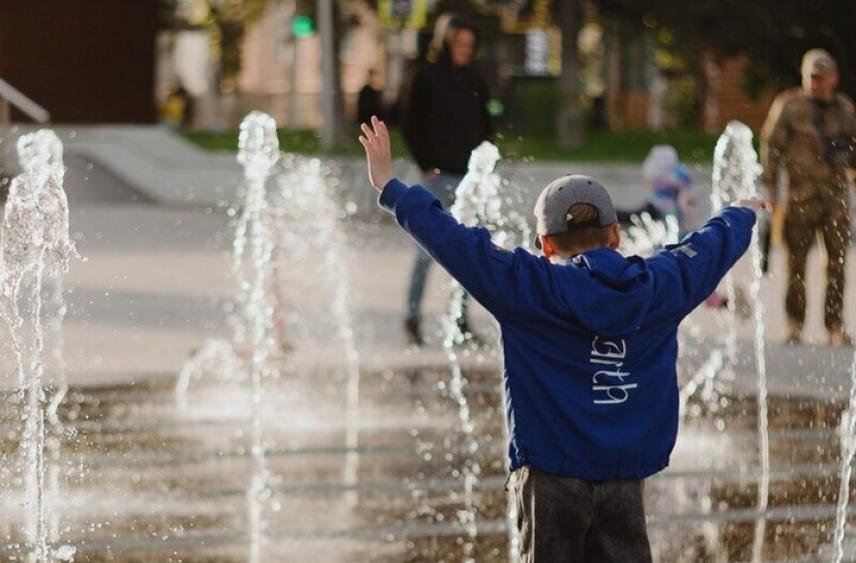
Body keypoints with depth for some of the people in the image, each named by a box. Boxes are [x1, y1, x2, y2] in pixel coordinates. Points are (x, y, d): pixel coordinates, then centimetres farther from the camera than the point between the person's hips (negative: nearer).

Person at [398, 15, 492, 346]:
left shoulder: (474, 81, 12)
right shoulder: (428, 77, -3)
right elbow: (410, 124, -3)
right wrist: (427, 165, -8)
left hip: (469, 175, 5)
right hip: (440, 176, -5)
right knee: (429, 248, -6)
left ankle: (461, 319, 12)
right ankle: (413, 316, 1)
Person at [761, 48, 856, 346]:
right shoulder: (789, 106, -1)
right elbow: (771, 146, -1)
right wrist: (771, 187, -5)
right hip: (802, 194, -3)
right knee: (797, 259, -1)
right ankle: (795, 324, 10)